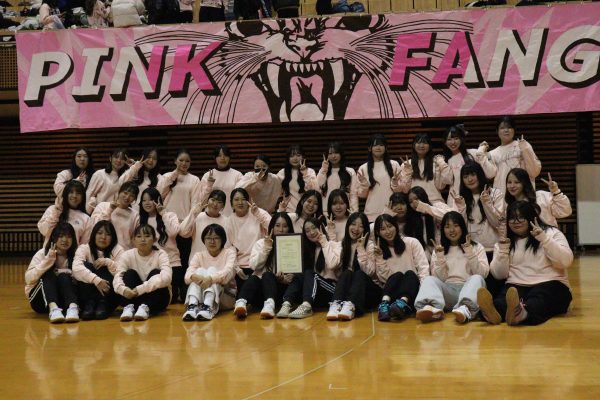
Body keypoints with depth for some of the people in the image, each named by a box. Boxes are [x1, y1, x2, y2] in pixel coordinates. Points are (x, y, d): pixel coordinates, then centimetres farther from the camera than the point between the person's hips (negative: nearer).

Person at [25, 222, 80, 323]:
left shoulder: (75, 256, 0)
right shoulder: (42, 253, -6)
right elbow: (28, 278, -19)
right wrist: (47, 261, -27)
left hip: (64, 299, 1)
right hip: (40, 299, -1)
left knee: (64, 277, -25)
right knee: (48, 274, -26)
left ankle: (73, 307, -51)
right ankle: (53, 308, -51)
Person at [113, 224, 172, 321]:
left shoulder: (160, 254, -11)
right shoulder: (127, 255, -6)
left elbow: (166, 277, -30)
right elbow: (117, 278, -21)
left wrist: (140, 289, -39)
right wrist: (123, 289, -45)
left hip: (157, 299, -1)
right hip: (134, 298, 1)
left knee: (155, 273, -23)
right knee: (130, 273, -19)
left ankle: (145, 307, -38)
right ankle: (129, 307, -36)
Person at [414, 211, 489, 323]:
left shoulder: (476, 247, 18)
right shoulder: (439, 250, 21)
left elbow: (483, 273, 1)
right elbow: (439, 278, 8)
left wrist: (469, 252, -6)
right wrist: (440, 257, -4)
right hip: (447, 291, 1)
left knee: (477, 279, -32)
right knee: (429, 280, -26)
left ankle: (465, 308, -62)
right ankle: (434, 308, -59)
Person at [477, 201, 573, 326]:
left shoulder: (551, 233, 9)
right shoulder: (504, 241, 17)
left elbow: (566, 262, -6)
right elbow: (499, 275, 11)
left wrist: (544, 239, -16)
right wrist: (503, 251, -5)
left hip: (550, 284, -2)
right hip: (516, 286, 2)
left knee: (537, 301, -37)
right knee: (505, 295, -34)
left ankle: (522, 313, -69)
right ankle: (495, 311, -66)